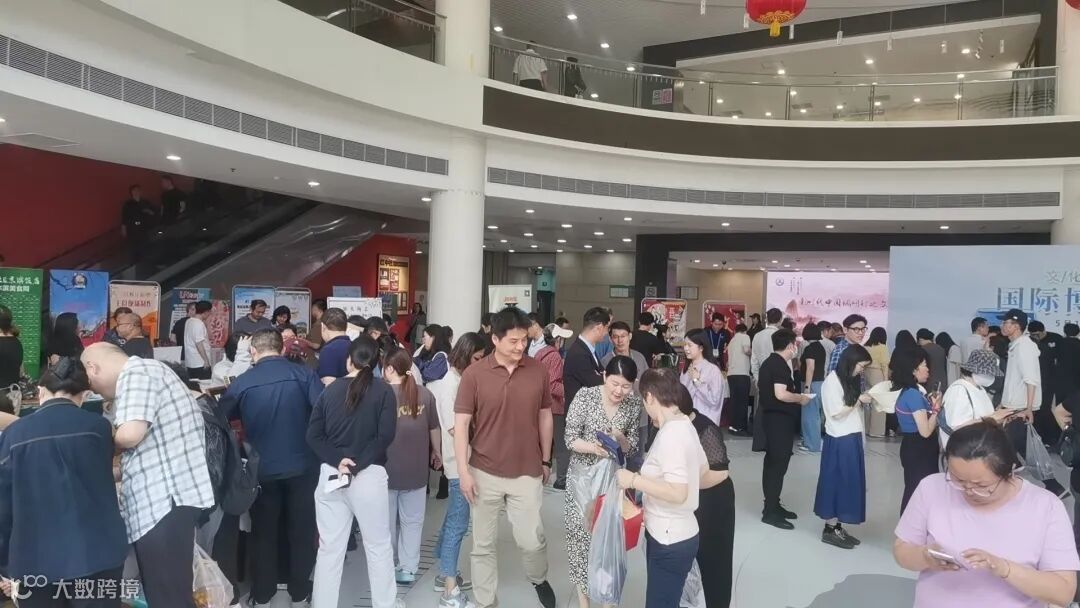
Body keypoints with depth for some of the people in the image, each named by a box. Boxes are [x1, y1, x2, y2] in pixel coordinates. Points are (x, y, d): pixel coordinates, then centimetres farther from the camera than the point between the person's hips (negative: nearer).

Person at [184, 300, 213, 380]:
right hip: (200, 364, -9)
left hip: (190, 362, 9)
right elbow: (199, 344, -20)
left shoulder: (189, 321, 11)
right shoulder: (199, 324, -17)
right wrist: (206, 360, -17)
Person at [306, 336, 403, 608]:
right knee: (378, 546, 13)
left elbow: (313, 435, -3)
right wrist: (358, 464, -13)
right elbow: (385, 436, -15)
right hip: (369, 475, -3)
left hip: (330, 474, 3)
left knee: (329, 548, 12)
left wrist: (338, 460, -10)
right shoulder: (384, 391, -5)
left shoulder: (330, 389, 4)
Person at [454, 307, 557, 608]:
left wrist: (546, 460, 11)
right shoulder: (474, 374, -10)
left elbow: (545, 416, 8)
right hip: (485, 473, -1)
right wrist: (463, 471, -9)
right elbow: (461, 423, -7)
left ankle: (539, 580, 38)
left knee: (532, 540, 6)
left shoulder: (538, 370, -3)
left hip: (527, 473, 1)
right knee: (483, 544, 11)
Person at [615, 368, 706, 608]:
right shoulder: (684, 424, 3)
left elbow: (678, 493, -31)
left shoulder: (670, 435, -25)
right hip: (675, 535, 9)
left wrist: (634, 480, -25)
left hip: (670, 541, -9)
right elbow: (703, 468, 18)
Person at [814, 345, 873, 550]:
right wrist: (859, 400, -13)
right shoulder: (832, 381, -14)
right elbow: (837, 413, -17)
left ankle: (837, 526, 19)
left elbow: (852, 408, 15)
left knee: (848, 482, 11)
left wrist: (862, 401, 0)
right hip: (839, 440, -9)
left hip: (852, 437, 9)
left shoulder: (850, 379, 12)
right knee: (836, 481, -1)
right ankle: (830, 530, 9)